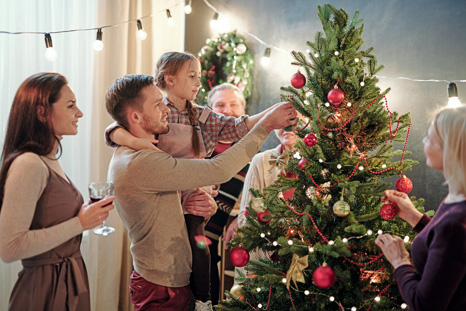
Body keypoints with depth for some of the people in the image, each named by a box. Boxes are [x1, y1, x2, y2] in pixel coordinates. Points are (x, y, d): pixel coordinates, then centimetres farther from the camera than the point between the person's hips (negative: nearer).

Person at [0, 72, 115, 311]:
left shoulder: (49, 161, 8)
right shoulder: (28, 165, -20)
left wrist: (86, 212, 2)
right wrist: (79, 223, -22)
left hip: (68, 282, 9)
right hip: (46, 291, -9)